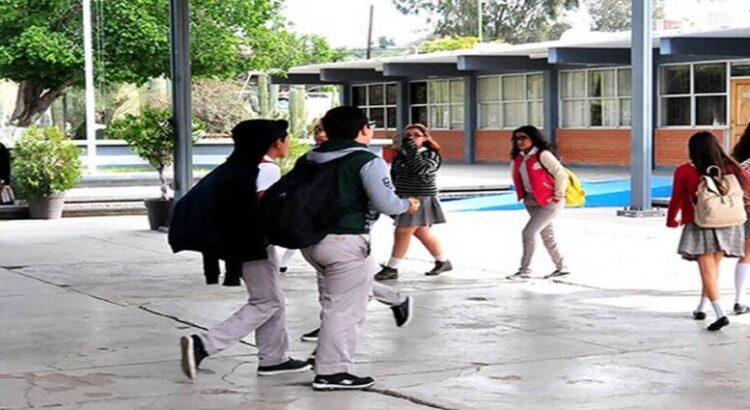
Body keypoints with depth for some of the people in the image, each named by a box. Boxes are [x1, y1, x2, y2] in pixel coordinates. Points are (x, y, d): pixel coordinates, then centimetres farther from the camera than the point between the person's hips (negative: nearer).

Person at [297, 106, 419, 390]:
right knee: (345, 310, 0)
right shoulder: (367, 161, -10)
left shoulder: (310, 159, 10)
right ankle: (332, 372, 3)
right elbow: (386, 203, -15)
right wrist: (408, 205, 6)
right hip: (346, 242, -8)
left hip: (312, 238, 8)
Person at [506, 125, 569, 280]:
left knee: (528, 233, -13)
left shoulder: (543, 155, -19)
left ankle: (525, 270, 0)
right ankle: (561, 267, 31)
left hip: (549, 202, -8)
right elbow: (515, 174, 23)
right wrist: (523, 195, 16)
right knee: (547, 235, 16)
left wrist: (558, 196, -13)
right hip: (532, 202, 8)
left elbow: (561, 175, -21)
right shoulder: (518, 158, 3)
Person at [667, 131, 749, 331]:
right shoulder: (731, 167, -2)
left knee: (707, 270, -2)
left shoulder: (684, 172, -9)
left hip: (700, 226, -3)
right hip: (728, 226, 3)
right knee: (714, 267, 19)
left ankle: (720, 314, -16)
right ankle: (701, 307, 30)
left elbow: (676, 199, 2)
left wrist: (672, 221, 19)